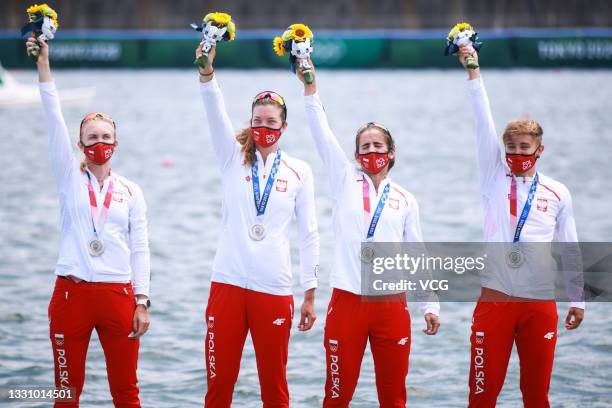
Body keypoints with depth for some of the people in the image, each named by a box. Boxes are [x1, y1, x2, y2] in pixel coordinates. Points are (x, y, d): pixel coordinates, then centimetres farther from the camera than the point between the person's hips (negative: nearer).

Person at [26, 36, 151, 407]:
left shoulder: (131, 192, 8)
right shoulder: (70, 178, 6)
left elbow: (140, 249, 7)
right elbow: (55, 122, -3)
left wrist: (142, 303, -1)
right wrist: (44, 66, -11)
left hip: (118, 294, 0)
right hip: (72, 292, 0)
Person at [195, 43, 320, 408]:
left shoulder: (299, 171, 5)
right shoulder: (234, 158, 6)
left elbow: (309, 234, 7)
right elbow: (216, 114, -11)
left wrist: (310, 295, 5)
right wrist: (207, 71, -29)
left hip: (274, 290, -1)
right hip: (228, 284, 1)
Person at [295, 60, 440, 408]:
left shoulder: (405, 200, 10)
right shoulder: (346, 181, 8)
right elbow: (322, 135, -1)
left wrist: (430, 305, 6)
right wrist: (310, 86, -10)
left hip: (391, 305, 1)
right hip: (347, 301, -1)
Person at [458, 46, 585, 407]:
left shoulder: (558, 194, 6)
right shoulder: (494, 178, 4)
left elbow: (569, 249, 11)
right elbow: (484, 123, -4)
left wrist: (577, 301, 11)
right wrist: (474, 72, -11)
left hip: (540, 305, 1)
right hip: (495, 300, -1)